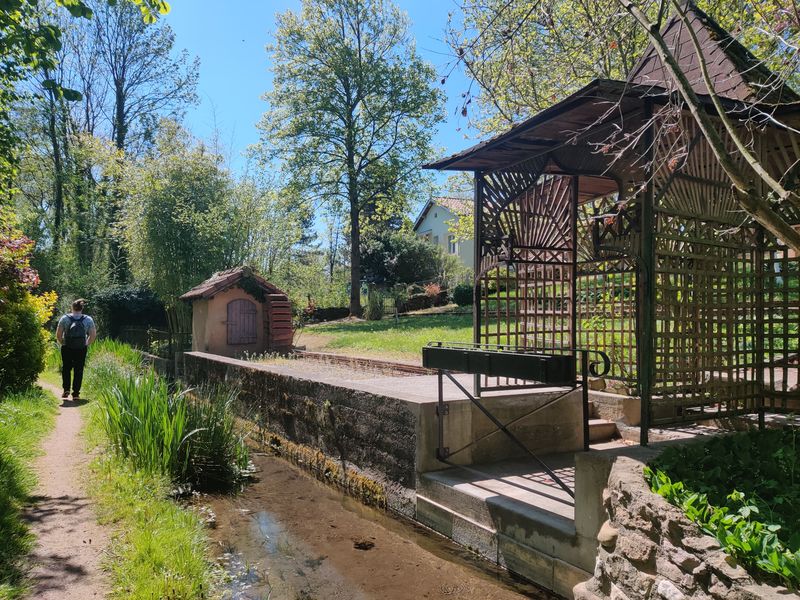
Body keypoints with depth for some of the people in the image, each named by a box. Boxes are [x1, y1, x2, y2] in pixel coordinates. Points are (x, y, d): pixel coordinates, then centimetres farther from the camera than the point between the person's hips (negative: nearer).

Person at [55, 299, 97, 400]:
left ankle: (66, 389, 9)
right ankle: (76, 394, 5)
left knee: (66, 368, 18)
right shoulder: (88, 319, -2)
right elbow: (93, 335, -3)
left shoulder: (64, 318, -4)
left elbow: (58, 335, -6)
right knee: (78, 370, 6)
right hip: (81, 349, 0)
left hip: (67, 348, 0)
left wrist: (62, 343, 10)